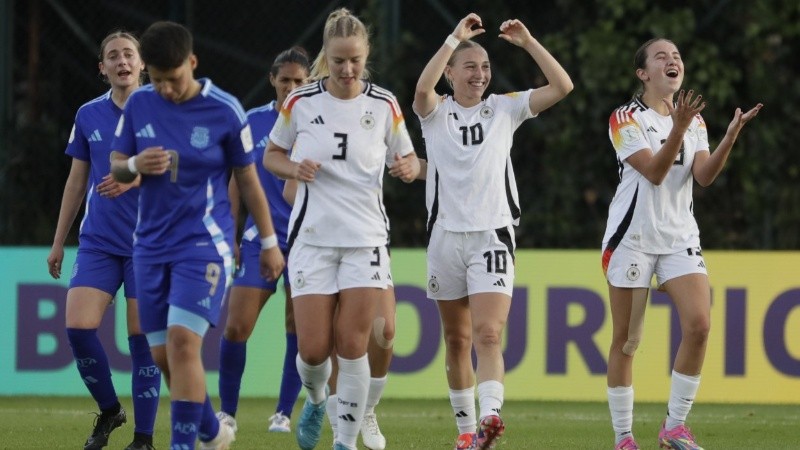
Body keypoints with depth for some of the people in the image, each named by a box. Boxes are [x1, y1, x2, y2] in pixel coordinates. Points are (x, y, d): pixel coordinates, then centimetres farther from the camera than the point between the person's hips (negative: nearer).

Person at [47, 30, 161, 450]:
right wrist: (58, 242, 16)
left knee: (142, 338, -4)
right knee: (78, 327, -10)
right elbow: (76, 181, 16)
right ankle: (109, 410, 12)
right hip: (98, 242, 3)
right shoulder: (88, 115, 9)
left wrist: (134, 179, -25)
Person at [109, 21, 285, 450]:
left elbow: (248, 179, 2)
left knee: (182, 342, -20)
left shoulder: (224, 111, -8)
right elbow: (116, 166, 10)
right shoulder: (139, 105, 1)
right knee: (163, 355, 6)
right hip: (151, 245, 5)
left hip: (204, 243, -5)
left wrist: (269, 242, 7)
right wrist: (135, 165, -14)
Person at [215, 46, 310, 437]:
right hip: (259, 239, 1)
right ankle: (226, 412, 7)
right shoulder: (253, 122, 5)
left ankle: (284, 413, 10)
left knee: (298, 329, -1)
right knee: (236, 327, -5)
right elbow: (238, 180, 10)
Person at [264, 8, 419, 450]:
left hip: (365, 239, 0)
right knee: (312, 350, -3)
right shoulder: (300, 103, -3)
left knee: (352, 346, -7)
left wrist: (410, 167, -15)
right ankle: (316, 400, 31)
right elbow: (271, 155, 10)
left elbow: (408, 158, 10)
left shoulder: (384, 105, -2)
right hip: (313, 238, 0)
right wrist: (294, 169, -12)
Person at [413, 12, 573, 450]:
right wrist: (455, 38, -21)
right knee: (456, 339, 10)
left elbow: (562, 86, -1)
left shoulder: (504, 108, 7)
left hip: (492, 236, -1)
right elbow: (422, 89, -21)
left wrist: (528, 42, -8)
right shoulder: (436, 113, 3)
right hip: (447, 235, 1)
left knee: (487, 335, -17)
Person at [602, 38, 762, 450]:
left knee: (699, 323, -14)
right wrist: (678, 127, -29)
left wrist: (731, 135, -17)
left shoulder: (693, 119, 11)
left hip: (680, 237, 4)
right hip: (632, 237, -4)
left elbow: (704, 176, -3)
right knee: (626, 339, -2)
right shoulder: (626, 119, -5)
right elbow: (654, 172, -17)